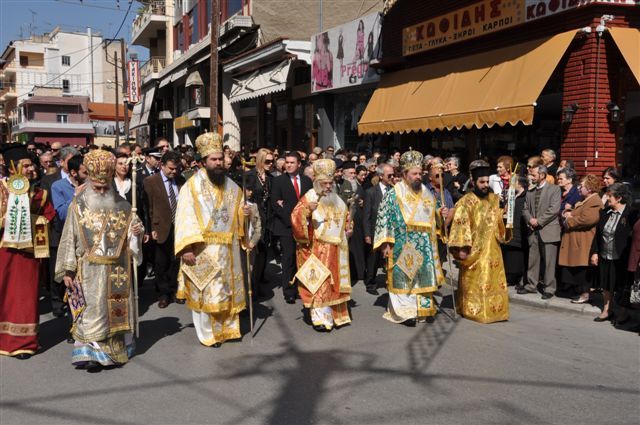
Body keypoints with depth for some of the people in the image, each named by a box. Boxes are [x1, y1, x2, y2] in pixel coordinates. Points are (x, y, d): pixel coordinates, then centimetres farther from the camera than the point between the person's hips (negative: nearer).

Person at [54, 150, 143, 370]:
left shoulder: (122, 206, 3)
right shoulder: (78, 206, -2)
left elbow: (132, 235, 11)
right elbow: (69, 239, -2)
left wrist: (137, 231, -13)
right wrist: (67, 271, -5)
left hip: (117, 270, 2)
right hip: (90, 271, -2)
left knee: (117, 308, 9)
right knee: (92, 310, -3)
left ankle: (117, 348, 22)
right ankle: (90, 352, 4)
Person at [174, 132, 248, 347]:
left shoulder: (231, 186, 10)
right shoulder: (192, 186, -6)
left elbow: (237, 214, 19)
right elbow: (184, 218, -12)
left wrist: (244, 213, -6)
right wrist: (186, 248, -20)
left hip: (227, 249, 5)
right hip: (202, 249, -5)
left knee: (227, 290, 11)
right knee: (205, 292, 0)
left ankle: (227, 328, 23)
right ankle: (208, 333, 11)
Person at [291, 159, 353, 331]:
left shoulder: (337, 200, 11)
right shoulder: (309, 197, -7)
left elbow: (345, 216, 27)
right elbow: (295, 217, -17)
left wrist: (347, 229, 10)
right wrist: (307, 210, -35)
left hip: (336, 250, 6)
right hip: (316, 250, -6)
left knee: (335, 282, 11)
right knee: (318, 282, -8)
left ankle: (334, 314, 21)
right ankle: (320, 318, -5)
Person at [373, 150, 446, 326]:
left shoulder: (427, 193, 10)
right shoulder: (394, 193, -6)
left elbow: (432, 218, 21)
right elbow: (384, 218, -8)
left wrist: (440, 213, -1)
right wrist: (385, 243, -14)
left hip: (424, 246, 5)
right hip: (403, 246, -5)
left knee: (425, 276, 9)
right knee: (404, 277, -3)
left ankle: (425, 308, 20)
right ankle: (405, 311, 3)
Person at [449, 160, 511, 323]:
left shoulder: (494, 198, 8)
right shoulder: (466, 201, -10)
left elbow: (500, 222, 17)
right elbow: (461, 225, -14)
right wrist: (462, 247, -20)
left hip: (492, 249, 6)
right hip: (474, 250, -5)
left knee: (494, 281, 10)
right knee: (474, 283, 2)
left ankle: (494, 309, 21)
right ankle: (474, 310, 12)